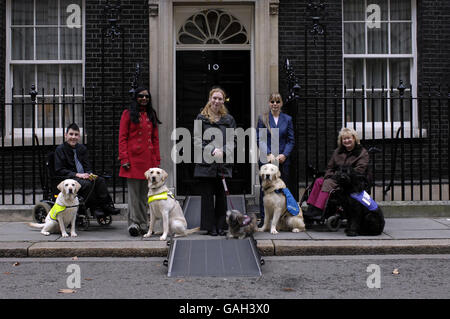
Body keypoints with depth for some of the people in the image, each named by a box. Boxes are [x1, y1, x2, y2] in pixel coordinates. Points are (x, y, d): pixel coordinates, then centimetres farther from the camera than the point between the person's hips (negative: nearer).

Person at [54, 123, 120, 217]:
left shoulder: (82, 148, 14)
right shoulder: (60, 149, -2)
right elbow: (59, 171, -10)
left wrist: (89, 174, -11)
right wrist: (77, 175, -20)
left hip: (83, 176, 5)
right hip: (69, 179, -5)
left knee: (100, 180, -21)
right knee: (87, 184, -33)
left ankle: (107, 205, -23)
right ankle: (96, 208, -25)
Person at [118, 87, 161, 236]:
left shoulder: (151, 115, 16)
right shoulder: (128, 114, 3)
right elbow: (122, 137, -2)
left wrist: (157, 160, 9)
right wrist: (124, 159, -10)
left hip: (148, 160, 4)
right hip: (133, 159, -4)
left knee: (144, 192, 8)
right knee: (133, 192, -6)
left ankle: (143, 225, 15)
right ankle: (134, 223, -5)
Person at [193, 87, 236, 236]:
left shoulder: (229, 119, 12)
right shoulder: (201, 118, 6)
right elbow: (197, 141, -1)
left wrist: (223, 152, -10)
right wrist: (212, 151, -13)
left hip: (224, 163, 2)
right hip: (206, 163, -2)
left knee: (222, 196, 5)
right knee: (207, 196, 1)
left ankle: (220, 227, 13)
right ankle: (210, 227, 9)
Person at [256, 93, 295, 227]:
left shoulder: (287, 119, 10)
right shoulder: (263, 119, 6)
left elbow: (291, 140, 7)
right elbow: (259, 139, 0)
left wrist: (284, 155, -7)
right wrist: (269, 154, -12)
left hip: (283, 159, 1)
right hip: (266, 159, -1)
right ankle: (263, 219, 7)